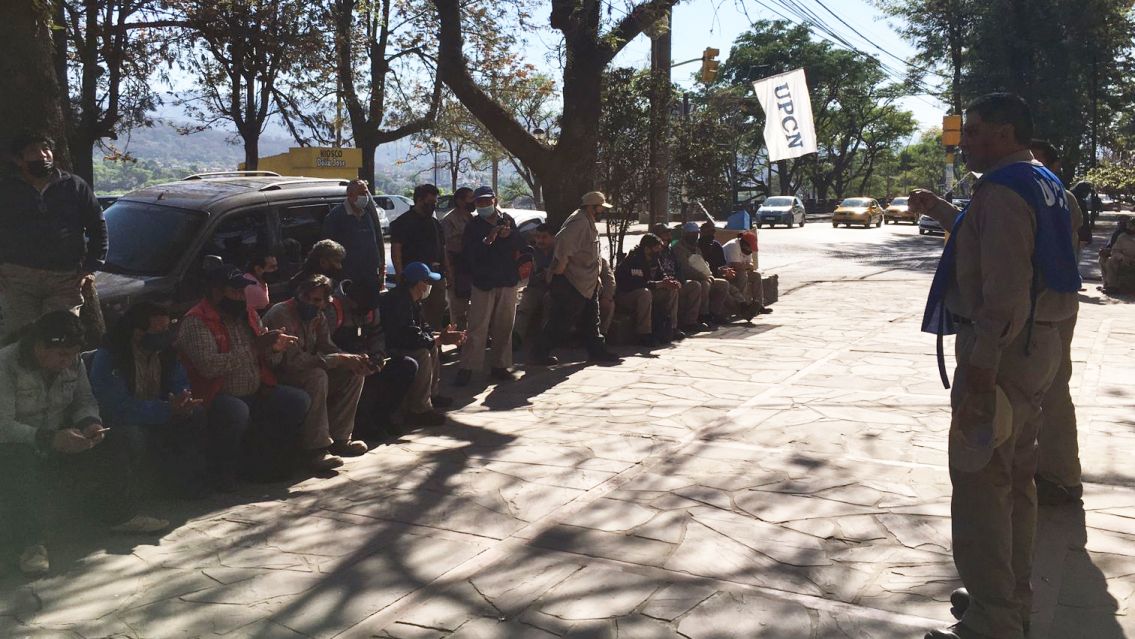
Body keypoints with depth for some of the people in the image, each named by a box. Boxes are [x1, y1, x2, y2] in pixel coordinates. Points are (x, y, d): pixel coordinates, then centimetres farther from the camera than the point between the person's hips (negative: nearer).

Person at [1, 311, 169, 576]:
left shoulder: (73, 363, -2)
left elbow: (85, 402, 5)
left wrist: (90, 424, -20)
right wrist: (50, 439, -42)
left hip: (59, 441, 6)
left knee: (112, 443, -12)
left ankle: (122, 516, -1)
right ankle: (31, 544, -32)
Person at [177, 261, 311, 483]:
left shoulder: (248, 315, 10)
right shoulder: (195, 322, -12)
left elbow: (266, 359, 16)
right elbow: (209, 366, -27)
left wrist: (275, 349, -9)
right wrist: (255, 346, -28)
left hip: (257, 393, 7)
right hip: (218, 396, -7)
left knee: (299, 400, -12)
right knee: (237, 412, -38)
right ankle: (223, 468, -9)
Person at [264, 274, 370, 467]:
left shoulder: (318, 317, 4)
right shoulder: (281, 314, -23)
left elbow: (327, 347, 3)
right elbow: (294, 360, -31)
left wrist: (352, 360, -19)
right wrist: (340, 359, -30)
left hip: (305, 371, 8)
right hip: (277, 377, -8)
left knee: (354, 374, -4)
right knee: (317, 376, -35)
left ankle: (339, 438, -2)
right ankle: (316, 449, -31)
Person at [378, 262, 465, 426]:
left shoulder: (411, 300, 7)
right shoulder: (399, 301, -26)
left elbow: (422, 328, 13)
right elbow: (411, 336, -30)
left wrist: (440, 335, -4)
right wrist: (441, 339, -21)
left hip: (396, 344, 11)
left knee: (432, 346, 17)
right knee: (421, 354, -28)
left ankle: (431, 395, 24)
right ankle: (418, 410, -21)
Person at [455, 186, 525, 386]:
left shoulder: (507, 220, 9)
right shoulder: (473, 226, 0)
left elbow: (521, 244, 9)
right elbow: (468, 254, -10)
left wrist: (510, 235, -12)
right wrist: (487, 241, -24)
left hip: (507, 282, 4)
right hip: (483, 282, -4)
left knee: (504, 327, 8)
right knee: (477, 328, -8)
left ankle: (499, 366, 17)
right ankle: (466, 368, -6)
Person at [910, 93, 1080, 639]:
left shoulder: (1003, 191, -18)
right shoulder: (1042, 185, 14)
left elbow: (1004, 295, -26)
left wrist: (980, 374, -26)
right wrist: (939, 211, 35)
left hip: (1002, 350, -11)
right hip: (1038, 345, 11)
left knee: (979, 486, -4)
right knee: (1015, 480, 18)